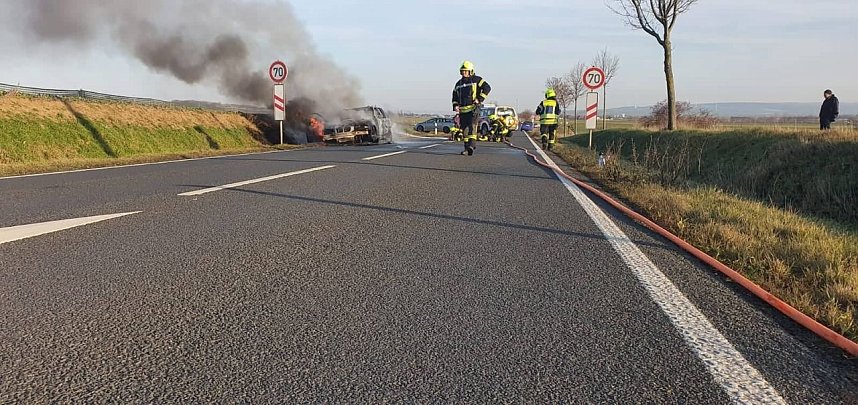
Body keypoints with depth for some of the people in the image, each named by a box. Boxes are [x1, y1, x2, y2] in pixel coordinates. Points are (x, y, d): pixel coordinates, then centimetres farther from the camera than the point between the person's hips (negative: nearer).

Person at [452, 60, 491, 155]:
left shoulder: (476, 80, 0)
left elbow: (487, 88, -5)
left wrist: (480, 99, -12)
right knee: (464, 129, 6)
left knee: (471, 126, -21)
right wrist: (455, 105, 3)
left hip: (473, 108, -6)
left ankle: (472, 145, -31)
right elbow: (455, 96, 22)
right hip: (462, 110, 6)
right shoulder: (459, 83, 17)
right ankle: (467, 148, 12)